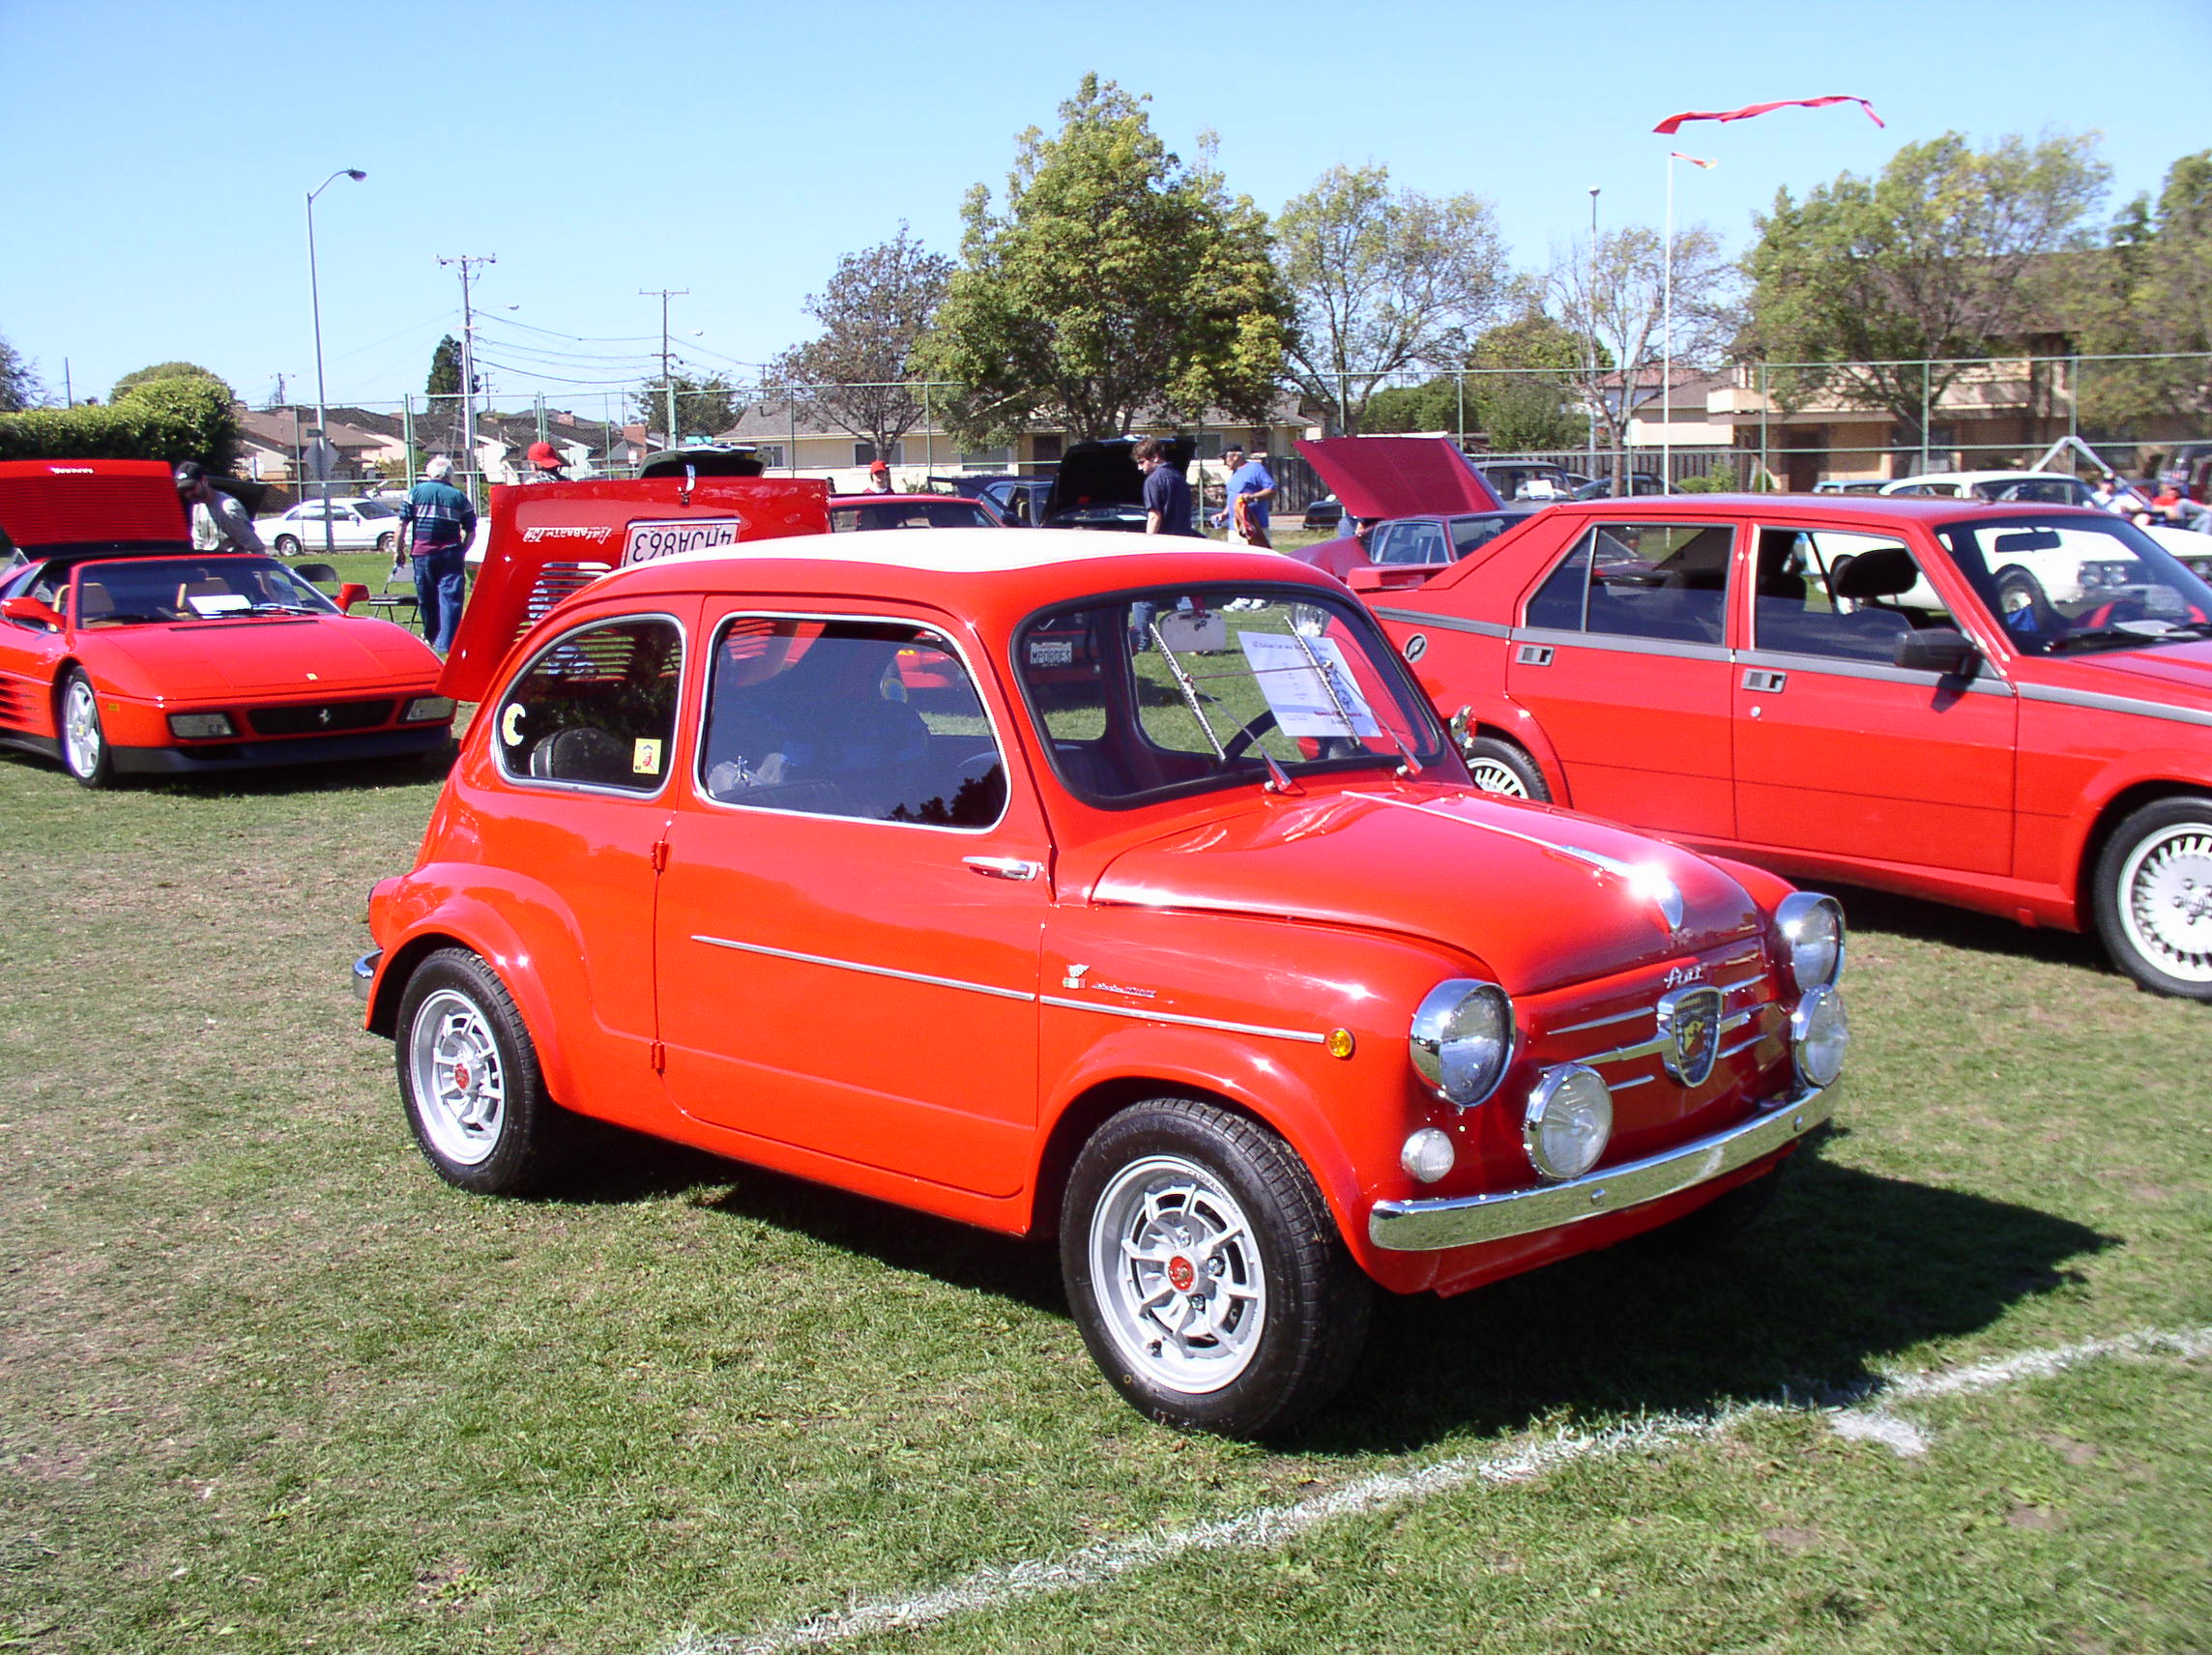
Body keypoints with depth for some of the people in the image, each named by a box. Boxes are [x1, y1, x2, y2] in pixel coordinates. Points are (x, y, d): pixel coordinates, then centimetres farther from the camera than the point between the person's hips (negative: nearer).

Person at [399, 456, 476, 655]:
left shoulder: (416, 492, 4)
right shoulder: (459, 497, 6)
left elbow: (402, 524, 0)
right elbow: (470, 531, 4)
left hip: (422, 552, 1)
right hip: (451, 553, -1)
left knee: (427, 597, 14)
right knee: (450, 597, -3)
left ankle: (431, 637, 29)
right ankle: (445, 643, -11)